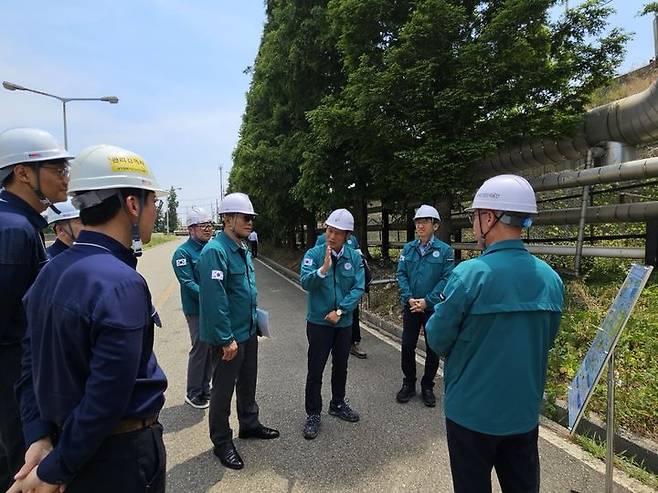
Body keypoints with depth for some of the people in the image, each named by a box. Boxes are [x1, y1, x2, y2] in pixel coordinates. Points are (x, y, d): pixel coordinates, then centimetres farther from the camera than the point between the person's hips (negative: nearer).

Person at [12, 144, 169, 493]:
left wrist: (39, 437, -2)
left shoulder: (50, 273, -1)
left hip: (61, 437, 7)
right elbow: (107, 399, -27)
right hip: (122, 453, -7)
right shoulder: (122, 284, -28)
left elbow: (32, 365, 1)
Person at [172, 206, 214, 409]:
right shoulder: (183, 252, -13)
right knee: (199, 349, 3)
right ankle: (193, 393, 21)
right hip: (197, 310, -6)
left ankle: (205, 387, 33)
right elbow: (188, 283, -19)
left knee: (211, 349, 16)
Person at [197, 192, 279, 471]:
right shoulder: (215, 251, -22)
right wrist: (226, 339, -24)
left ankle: (249, 424, 43)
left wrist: (253, 321, 16)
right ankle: (221, 442, 28)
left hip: (248, 332, 9)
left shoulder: (243, 250, 7)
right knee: (223, 389, 9)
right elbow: (214, 299, -26)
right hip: (228, 337, -9)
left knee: (248, 382, 23)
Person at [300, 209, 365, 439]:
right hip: (318, 322, -3)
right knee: (316, 369, 4)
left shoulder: (354, 257, -5)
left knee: (341, 366, 19)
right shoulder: (313, 254, -12)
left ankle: (338, 404, 40)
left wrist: (340, 311, -17)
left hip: (344, 322, 3)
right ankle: (313, 414, 22)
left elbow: (358, 288, -9)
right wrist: (323, 269, -41)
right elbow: (305, 282, -24)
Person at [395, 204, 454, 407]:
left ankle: (427, 387, 29)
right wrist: (409, 298, -12)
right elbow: (401, 274, 1)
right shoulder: (408, 248, 2)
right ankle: (408, 384, 28)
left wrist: (427, 300, -17)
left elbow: (447, 278, -11)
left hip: (434, 308, -2)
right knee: (407, 346, 9)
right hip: (410, 306, 3)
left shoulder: (445, 250, -7)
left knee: (433, 349, 10)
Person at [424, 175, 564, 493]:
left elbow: (437, 339, -14)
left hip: (472, 410, -5)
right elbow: (546, 341, 9)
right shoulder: (551, 278, -4)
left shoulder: (469, 274, -23)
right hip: (525, 410, 5)